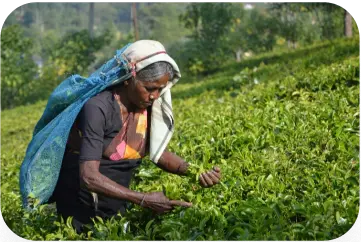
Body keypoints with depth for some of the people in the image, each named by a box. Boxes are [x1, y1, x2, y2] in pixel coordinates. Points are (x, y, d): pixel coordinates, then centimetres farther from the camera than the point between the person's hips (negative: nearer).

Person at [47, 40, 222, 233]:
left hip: (115, 204, 6)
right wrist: (144, 200, -37)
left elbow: (159, 153, 0)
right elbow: (89, 176, -32)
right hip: (80, 205, -6)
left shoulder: (148, 105, -8)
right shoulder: (98, 107, -27)